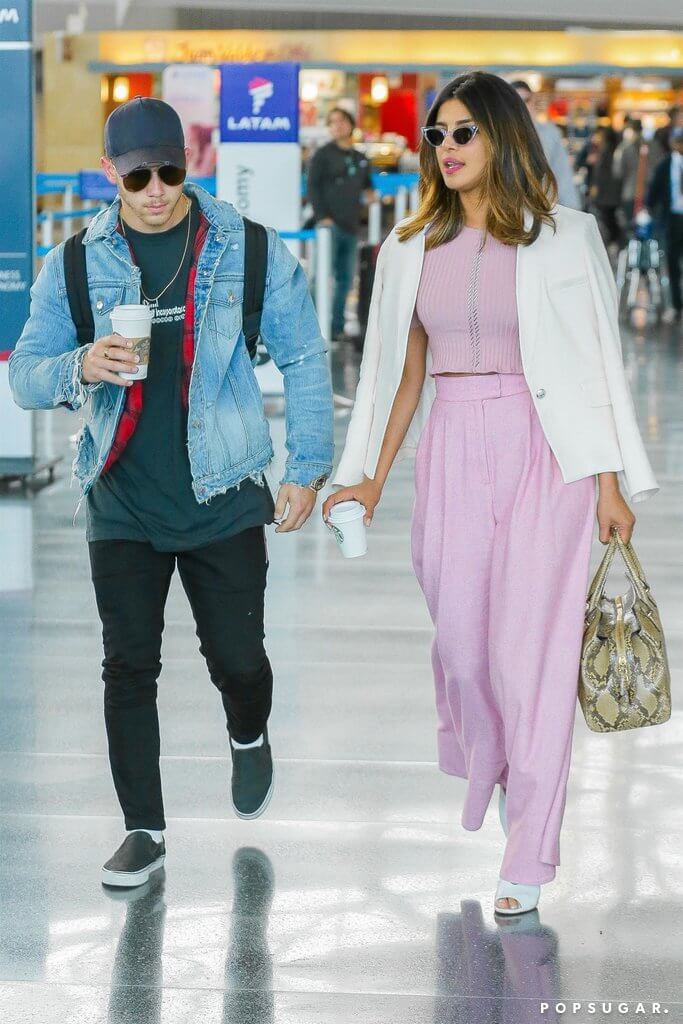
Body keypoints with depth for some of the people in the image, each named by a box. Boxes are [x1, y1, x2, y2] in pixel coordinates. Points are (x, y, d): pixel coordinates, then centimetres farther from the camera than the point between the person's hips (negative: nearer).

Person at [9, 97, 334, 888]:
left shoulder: (249, 252, -1)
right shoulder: (76, 263, 2)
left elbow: (303, 360, 4)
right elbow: (26, 375, 2)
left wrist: (308, 467, 0)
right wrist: (79, 369, -21)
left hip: (224, 498, -1)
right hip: (122, 504, 1)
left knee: (237, 658, 5)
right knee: (128, 667, 1)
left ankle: (249, 740, 40)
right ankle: (143, 830, 13)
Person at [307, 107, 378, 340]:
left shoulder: (361, 159, 19)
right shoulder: (323, 154, 2)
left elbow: (367, 185, 32)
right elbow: (313, 187, -4)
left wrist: (369, 193, 8)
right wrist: (322, 216, -14)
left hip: (351, 226, 6)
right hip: (330, 224, -6)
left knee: (345, 278, 6)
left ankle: (337, 327, 11)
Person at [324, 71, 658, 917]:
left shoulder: (560, 238, -1)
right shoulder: (413, 248, 9)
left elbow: (593, 364, -1)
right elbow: (406, 374, 14)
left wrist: (610, 483, -5)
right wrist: (371, 480, 12)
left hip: (544, 450, -3)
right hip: (451, 451, 3)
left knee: (531, 647, -5)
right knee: (460, 637, 5)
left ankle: (528, 857, 0)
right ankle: (489, 774, 36)